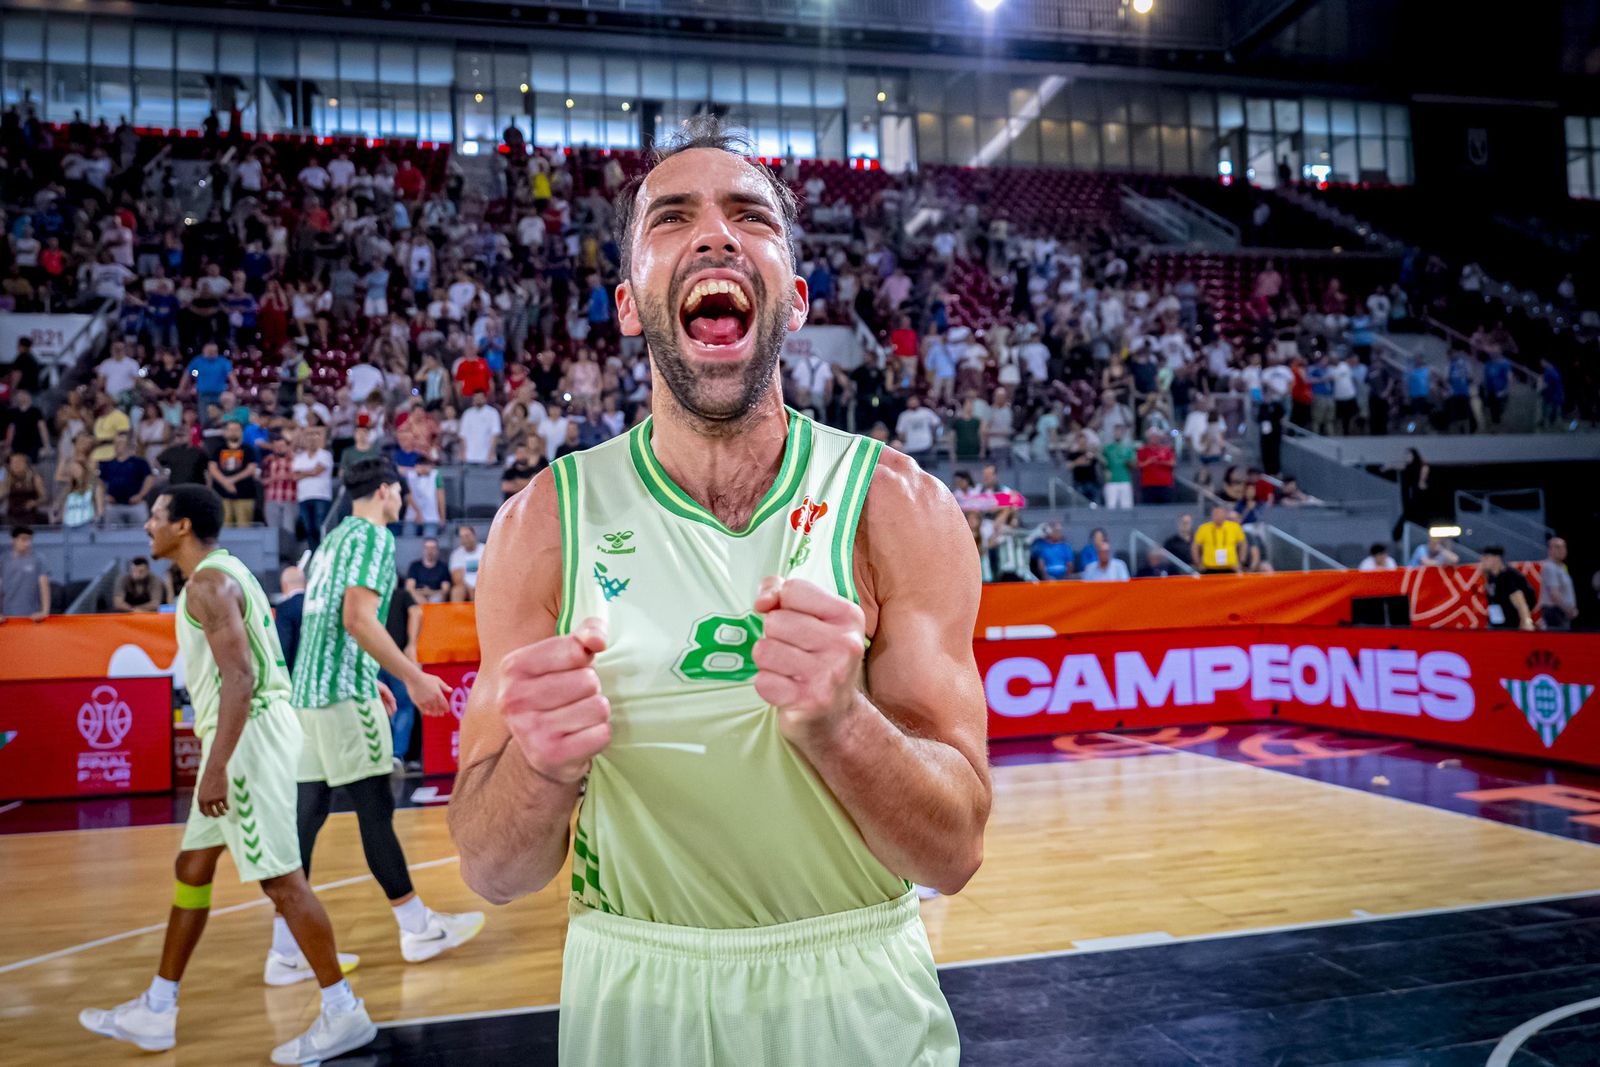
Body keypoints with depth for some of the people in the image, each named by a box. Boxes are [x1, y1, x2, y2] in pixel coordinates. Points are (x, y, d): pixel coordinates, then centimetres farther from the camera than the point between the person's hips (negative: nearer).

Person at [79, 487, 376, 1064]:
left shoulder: (208, 583, -14)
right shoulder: (224, 571, 17)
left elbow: (240, 677, -23)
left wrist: (215, 768, -25)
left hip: (248, 735, -11)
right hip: (247, 733, 11)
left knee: (280, 877, -6)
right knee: (192, 867, 16)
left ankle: (344, 1014, 2)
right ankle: (155, 1011, 27)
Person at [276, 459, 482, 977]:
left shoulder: (332, 538, 20)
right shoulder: (374, 536, -8)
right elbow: (358, 619, -19)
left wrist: (371, 679, 28)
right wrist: (414, 677, -17)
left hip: (308, 688, 9)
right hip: (344, 690, -9)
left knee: (308, 810, 8)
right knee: (375, 808, -2)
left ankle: (286, 948, 11)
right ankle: (417, 927, 8)